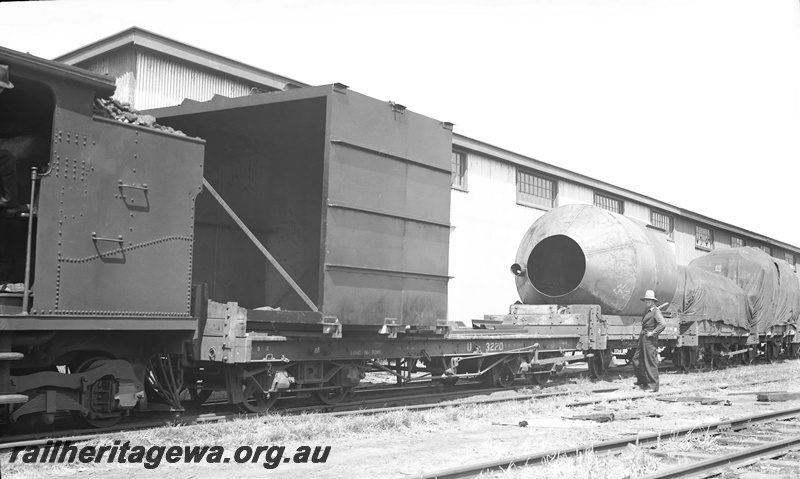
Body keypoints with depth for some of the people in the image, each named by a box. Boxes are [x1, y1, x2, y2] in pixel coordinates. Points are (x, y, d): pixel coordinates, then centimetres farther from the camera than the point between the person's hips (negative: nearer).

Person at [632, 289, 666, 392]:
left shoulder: (656, 311, -11)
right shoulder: (647, 311, 17)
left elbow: (663, 324, -26)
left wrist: (653, 333, -20)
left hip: (650, 340, -10)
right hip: (643, 339, 10)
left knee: (650, 362, -5)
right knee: (637, 359, 13)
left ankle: (653, 386, 1)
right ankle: (642, 381, 25)